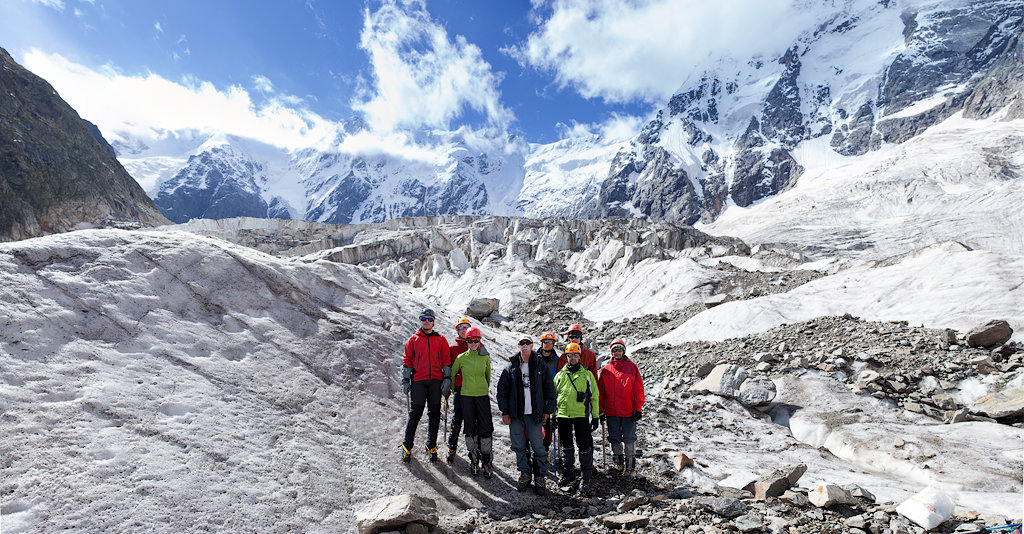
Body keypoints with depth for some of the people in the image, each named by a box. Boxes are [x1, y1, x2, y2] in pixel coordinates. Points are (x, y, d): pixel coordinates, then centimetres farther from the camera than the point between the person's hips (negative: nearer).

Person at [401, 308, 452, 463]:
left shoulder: (440, 339, 10)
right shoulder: (413, 339, 8)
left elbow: (446, 360, 9)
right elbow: (407, 360, 7)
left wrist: (447, 378, 0)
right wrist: (405, 380, 1)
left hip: (436, 381, 1)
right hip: (418, 381, -1)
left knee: (434, 414, 6)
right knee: (415, 414, 0)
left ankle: (431, 446, 18)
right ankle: (407, 446, 13)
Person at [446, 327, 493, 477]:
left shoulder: (485, 358, 1)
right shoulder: (461, 358, -1)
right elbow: (452, 374, 12)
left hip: (483, 396, 0)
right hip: (466, 396, 0)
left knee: (485, 428, -2)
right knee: (470, 429, 6)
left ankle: (486, 460, 11)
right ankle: (474, 460, 19)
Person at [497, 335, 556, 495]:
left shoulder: (541, 367, 2)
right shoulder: (511, 368, 3)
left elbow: (550, 390, 6)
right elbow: (502, 390, 5)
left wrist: (548, 410, 2)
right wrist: (505, 412, 0)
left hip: (535, 414, -1)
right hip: (515, 415, 2)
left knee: (538, 446, 0)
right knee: (519, 447, 9)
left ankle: (540, 478, 14)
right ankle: (525, 474, 25)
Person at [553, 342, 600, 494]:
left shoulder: (587, 374, 3)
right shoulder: (560, 375, 9)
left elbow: (595, 396, 5)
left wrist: (595, 416, 0)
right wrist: (552, 416, 11)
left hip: (581, 415, -3)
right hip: (562, 415, 3)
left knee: (584, 446, -2)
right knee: (566, 446, 13)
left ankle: (586, 478, 8)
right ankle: (568, 474, 27)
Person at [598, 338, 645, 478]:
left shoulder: (632, 367, 2)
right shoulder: (606, 369, 7)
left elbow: (639, 389, 1)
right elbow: (600, 391, 9)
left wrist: (638, 408, -4)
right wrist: (601, 410, 4)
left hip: (628, 412, -2)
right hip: (611, 412, 2)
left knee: (629, 439, 2)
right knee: (615, 439, 11)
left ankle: (630, 466, 14)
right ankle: (619, 464, 25)